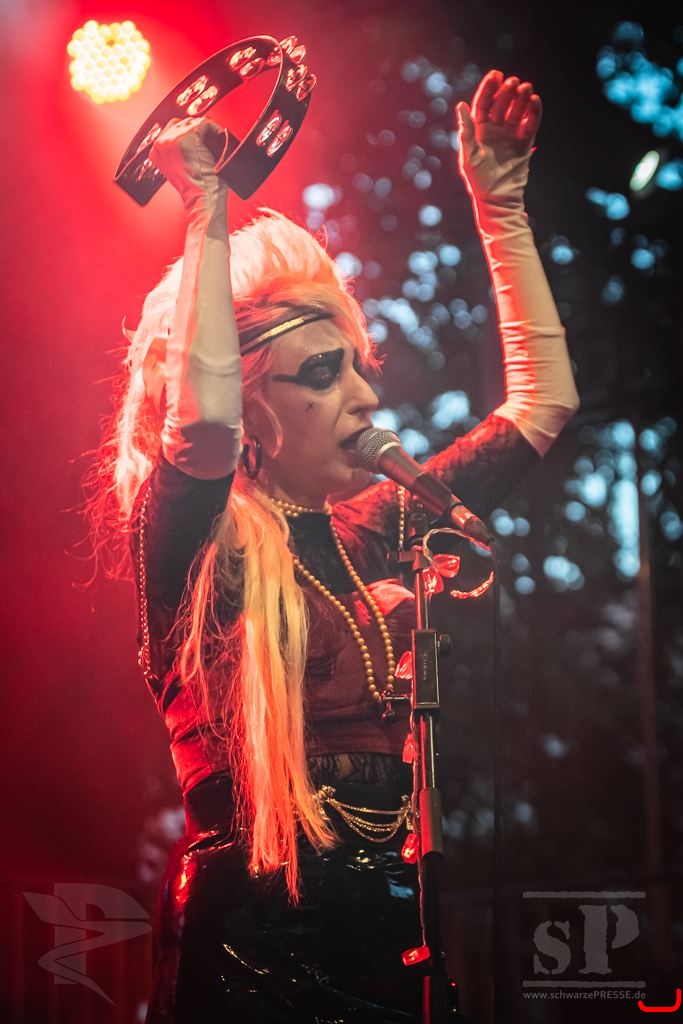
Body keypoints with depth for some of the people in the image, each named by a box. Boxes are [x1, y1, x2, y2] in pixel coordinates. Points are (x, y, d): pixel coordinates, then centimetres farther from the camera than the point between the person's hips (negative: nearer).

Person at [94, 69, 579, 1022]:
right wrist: (207, 212, -19)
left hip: (397, 941, 6)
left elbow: (543, 402, 17)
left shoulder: (373, 533, 10)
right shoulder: (189, 549, -6)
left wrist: (501, 204, 14)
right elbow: (203, 418, -29)